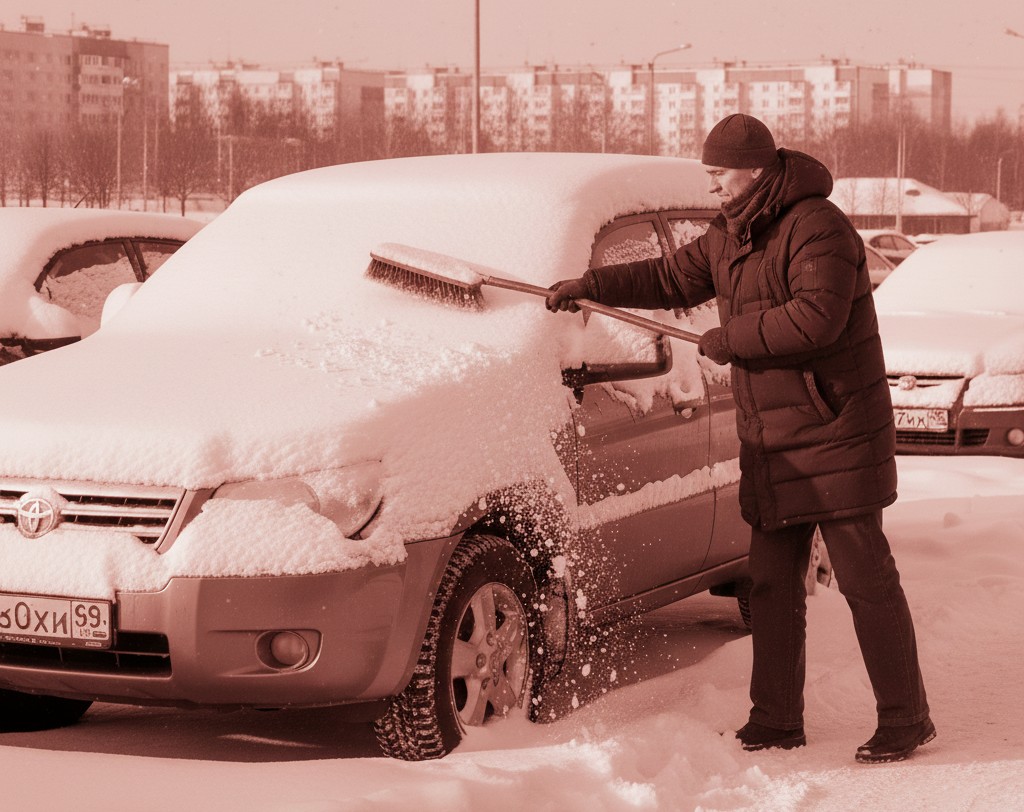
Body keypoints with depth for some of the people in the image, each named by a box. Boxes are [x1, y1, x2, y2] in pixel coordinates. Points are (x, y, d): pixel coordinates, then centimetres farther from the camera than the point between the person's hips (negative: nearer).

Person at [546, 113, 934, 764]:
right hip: (771, 443, 9)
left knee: (866, 577, -5)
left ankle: (906, 720, 3)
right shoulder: (729, 238, 13)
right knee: (772, 583, 10)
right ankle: (777, 721, 18)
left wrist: (732, 339, -18)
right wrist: (592, 286, 18)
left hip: (836, 436, -9)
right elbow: (672, 278, 26)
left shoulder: (817, 227, -16)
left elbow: (817, 315, -28)